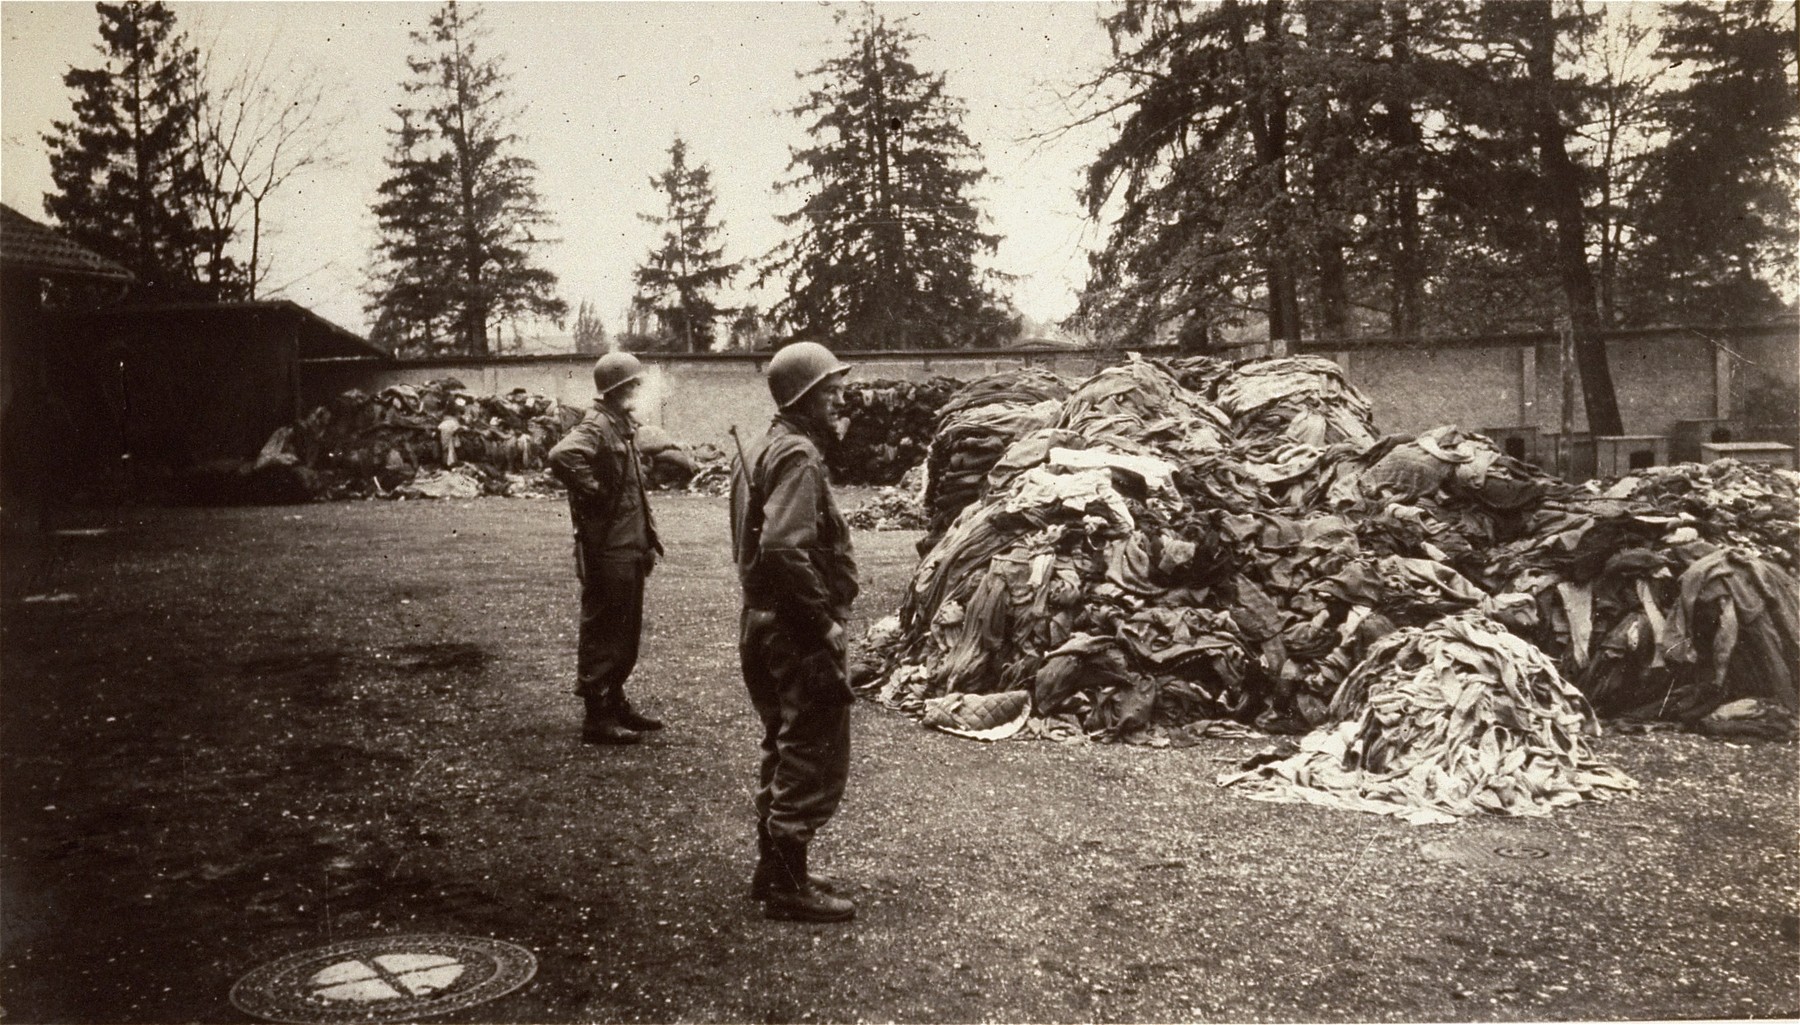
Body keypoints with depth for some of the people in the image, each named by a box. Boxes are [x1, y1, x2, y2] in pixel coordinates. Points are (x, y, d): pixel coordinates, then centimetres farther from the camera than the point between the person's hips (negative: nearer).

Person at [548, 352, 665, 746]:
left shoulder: (623, 426, 15)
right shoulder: (597, 427, -15)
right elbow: (562, 456, -35)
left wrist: (647, 539, 18)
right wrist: (594, 492, -23)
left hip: (630, 547, 10)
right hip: (607, 548, -10)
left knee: (626, 632, 17)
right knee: (603, 633, -3)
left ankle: (616, 704, 28)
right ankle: (597, 718, 4)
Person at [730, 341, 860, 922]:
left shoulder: (763, 449, 15)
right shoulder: (798, 455, -18)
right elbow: (785, 549, -30)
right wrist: (825, 620, -22)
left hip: (765, 623, 11)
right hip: (800, 632, -11)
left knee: (785, 753, 20)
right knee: (816, 760, -1)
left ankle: (771, 869, 30)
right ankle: (788, 885, 7)